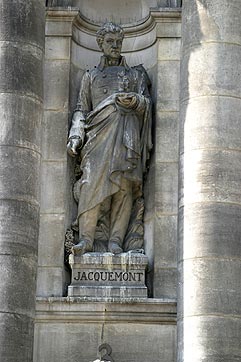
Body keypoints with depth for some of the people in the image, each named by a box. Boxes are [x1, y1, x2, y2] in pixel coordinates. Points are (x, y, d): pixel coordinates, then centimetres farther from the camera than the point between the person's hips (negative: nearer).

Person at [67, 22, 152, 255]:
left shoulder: (135, 74, 25)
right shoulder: (91, 76, 26)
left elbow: (147, 103, 13)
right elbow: (81, 109, 19)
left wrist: (135, 100, -11)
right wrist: (75, 136, 3)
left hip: (126, 134, 0)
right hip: (98, 132, 0)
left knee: (123, 186, -14)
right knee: (92, 182, -19)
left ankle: (115, 241, -18)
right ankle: (86, 239, -25)